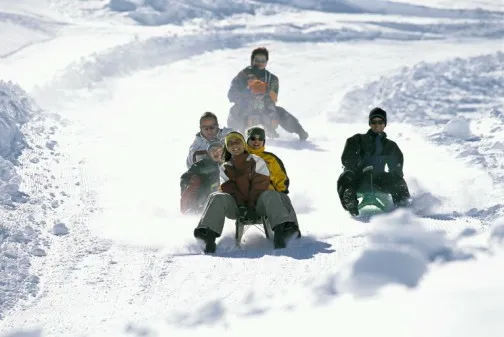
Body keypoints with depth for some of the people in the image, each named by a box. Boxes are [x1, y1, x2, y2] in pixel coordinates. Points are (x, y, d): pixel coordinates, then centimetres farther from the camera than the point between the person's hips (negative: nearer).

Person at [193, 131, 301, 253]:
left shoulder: (256, 161, 15)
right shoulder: (225, 168, 21)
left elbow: (260, 184, 2)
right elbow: (227, 188, 6)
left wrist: (252, 205, -13)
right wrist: (240, 204, -13)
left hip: (256, 205, -1)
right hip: (236, 206, 1)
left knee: (271, 196, -32)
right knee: (217, 198, -27)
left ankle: (281, 232, -52)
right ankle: (209, 235, -44)